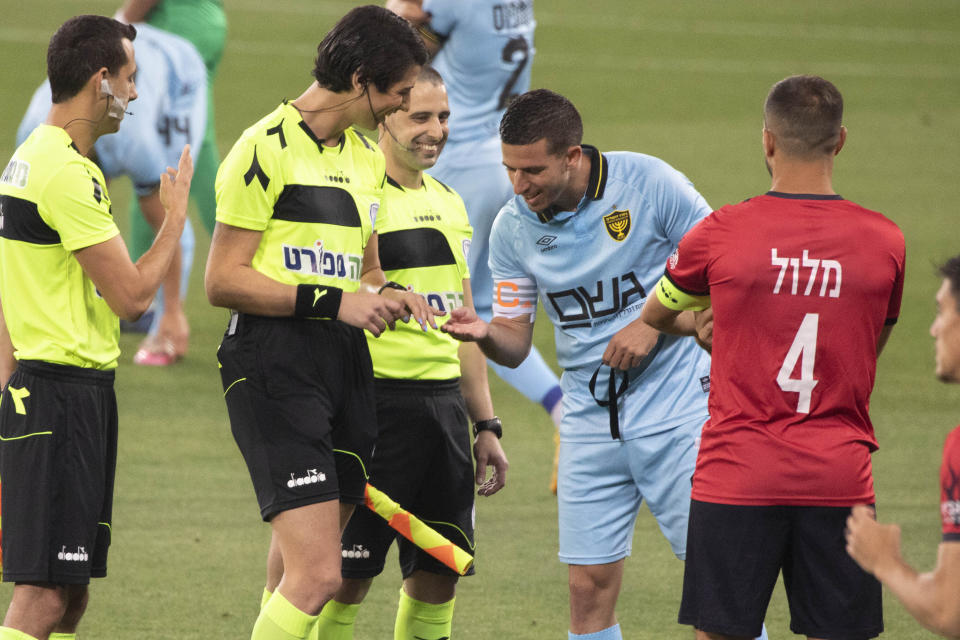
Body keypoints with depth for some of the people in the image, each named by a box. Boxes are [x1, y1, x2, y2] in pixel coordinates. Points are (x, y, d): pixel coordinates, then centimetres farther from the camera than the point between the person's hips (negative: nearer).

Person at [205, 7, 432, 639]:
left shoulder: (367, 158, 18)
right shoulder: (267, 148, -8)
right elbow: (223, 281, -11)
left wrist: (387, 295, 7)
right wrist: (333, 301, -16)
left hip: (346, 363, 8)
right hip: (274, 367, -8)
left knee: (296, 576, 11)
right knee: (317, 576, -17)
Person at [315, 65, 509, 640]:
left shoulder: (449, 203, 17)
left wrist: (486, 425, 20)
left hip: (445, 399, 7)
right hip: (377, 397, -7)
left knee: (439, 569, 8)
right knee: (348, 572, -7)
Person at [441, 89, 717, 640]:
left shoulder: (650, 184, -11)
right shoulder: (513, 228, 0)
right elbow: (516, 345, 6)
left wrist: (655, 323, -14)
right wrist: (483, 333, -17)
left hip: (678, 407, -3)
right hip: (590, 422, 3)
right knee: (590, 590, -1)